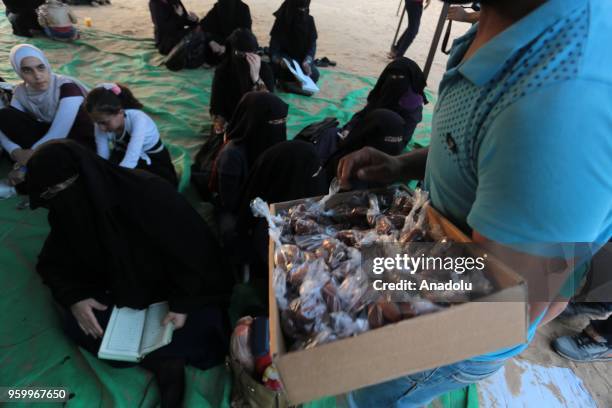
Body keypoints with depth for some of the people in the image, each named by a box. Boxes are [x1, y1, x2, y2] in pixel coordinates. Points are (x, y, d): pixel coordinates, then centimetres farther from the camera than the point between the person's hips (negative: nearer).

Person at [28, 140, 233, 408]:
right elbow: (53, 263, 4)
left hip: (170, 288, -5)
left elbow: (196, 245, -25)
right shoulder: (65, 212, -12)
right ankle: (163, 360, -15)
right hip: (124, 291, 6)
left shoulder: (148, 194, -32)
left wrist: (184, 302, -27)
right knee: (75, 324, -16)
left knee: (203, 323, -27)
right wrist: (74, 297, -16)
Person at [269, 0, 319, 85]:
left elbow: (312, 43, -8)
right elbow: (274, 45, -17)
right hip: (285, 57, -2)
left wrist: (307, 61, -28)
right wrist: (279, 60, -39)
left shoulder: (309, 20, -6)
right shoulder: (281, 21, -13)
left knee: (314, 74, -26)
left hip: (303, 57, 2)